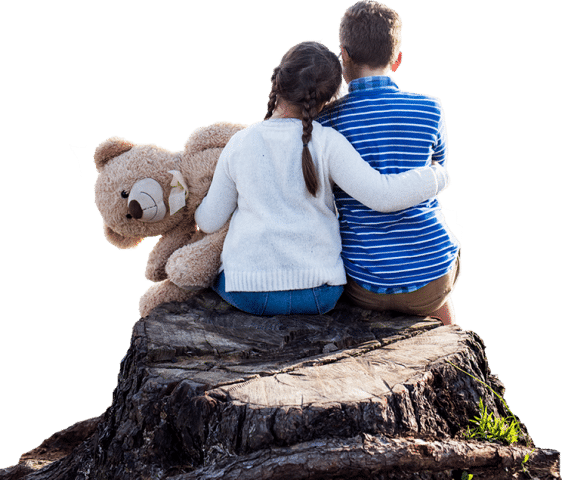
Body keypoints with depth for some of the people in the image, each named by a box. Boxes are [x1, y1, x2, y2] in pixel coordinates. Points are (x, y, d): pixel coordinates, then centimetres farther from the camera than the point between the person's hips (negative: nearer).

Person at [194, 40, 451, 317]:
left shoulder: (239, 145, -3)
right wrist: (436, 177, 0)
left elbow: (210, 221, 5)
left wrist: (199, 214, 28)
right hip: (318, 294, 0)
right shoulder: (326, 142, -10)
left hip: (248, 291, 1)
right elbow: (382, 196, -16)